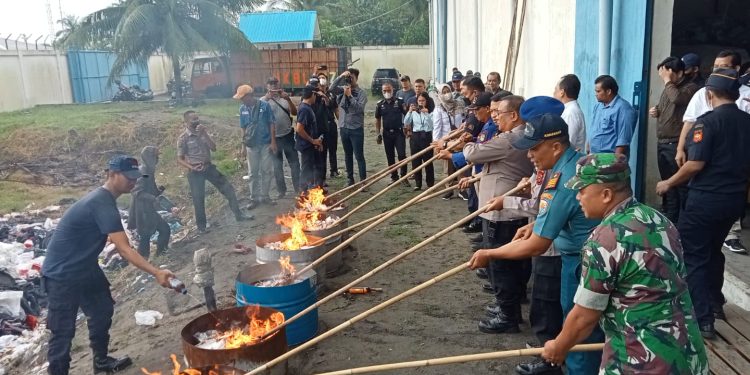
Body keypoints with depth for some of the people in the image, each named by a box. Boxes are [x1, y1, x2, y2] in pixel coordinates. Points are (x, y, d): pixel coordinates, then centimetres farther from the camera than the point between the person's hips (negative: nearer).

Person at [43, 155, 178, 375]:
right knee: (63, 331, -3)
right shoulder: (103, 204, -27)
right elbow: (124, 250, -33)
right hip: (62, 275, -11)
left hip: (84, 267, 11)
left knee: (102, 311, 20)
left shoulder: (103, 198, 5)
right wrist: (157, 273, -37)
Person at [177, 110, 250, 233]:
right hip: (195, 172, -5)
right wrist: (192, 167, -23)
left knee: (228, 188, 5)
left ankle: (238, 215, 17)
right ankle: (201, 226, 22)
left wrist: (204, 134, -16)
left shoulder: (202, 132, 4)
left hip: (209, 167, 5)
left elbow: (214, 148, -5)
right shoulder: (183, 138, -10)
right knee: (198, 199, 3)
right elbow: (180, 160, -7)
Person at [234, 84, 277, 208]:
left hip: (266, 144, -2)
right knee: (253, 173, 9)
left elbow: (272, 124, -6)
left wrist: (273, 142, -8)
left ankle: (265, 196, 21)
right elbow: (243, 128, 8)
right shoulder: (242, 109, 0)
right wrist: (243, 144, 8)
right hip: (251, 145, 2)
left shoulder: (264, 106, -9)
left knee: (267, 171, 7)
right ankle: (254, 198, 19)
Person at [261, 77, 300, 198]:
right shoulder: (263, 100, -2)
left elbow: (294, 112, -5)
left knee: (294, 163, 8)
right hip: (273, 137, -1)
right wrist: (267, 98, -27)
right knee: (277, 166, 9)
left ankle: (298, 188, 20)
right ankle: (281, 190, 21)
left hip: (288, 135, 1)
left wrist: (288, 99, -17)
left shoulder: (285, 98, 4)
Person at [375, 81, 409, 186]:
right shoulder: (380, 105, 5)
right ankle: (394, 177, 19)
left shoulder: (399, 102, -2)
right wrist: (378, 134, 5)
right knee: (390, 157, 8)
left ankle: (404, 177, 1)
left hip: (399, 132, -3)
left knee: (402, 155, -9)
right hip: (387, 133, 3)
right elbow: (377, 120, 10)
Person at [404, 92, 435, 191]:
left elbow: (432, 124, -11)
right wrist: (409, 111, -10)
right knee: (415, 161, 5)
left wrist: (426, 113, -19)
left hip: (426, 137, -3)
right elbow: (406, 123, 1)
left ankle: (430, 184, 9)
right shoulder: (414, 112, 10)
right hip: (415, 137, 3)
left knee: (428, 161, 0)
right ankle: (417, 184, 14)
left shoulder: (430, 111, 0)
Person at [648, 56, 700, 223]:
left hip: (676, 145, -8)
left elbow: (677, 98, -29)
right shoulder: (668, 88, 15)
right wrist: (656, 111, 7)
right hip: (662, 143, 8)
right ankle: (667, 220, 25)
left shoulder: (691, 87, -9)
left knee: (680, 185, -6)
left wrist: (668, 80, -15)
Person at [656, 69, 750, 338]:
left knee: (693, 255, 0)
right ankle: (714, 302, 38)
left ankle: (703, 320, -1)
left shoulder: (708, 121, -15)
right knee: (714, 249, 25)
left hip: (706, 198, -7)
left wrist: (669, 183, -7)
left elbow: (696, 164, -21)